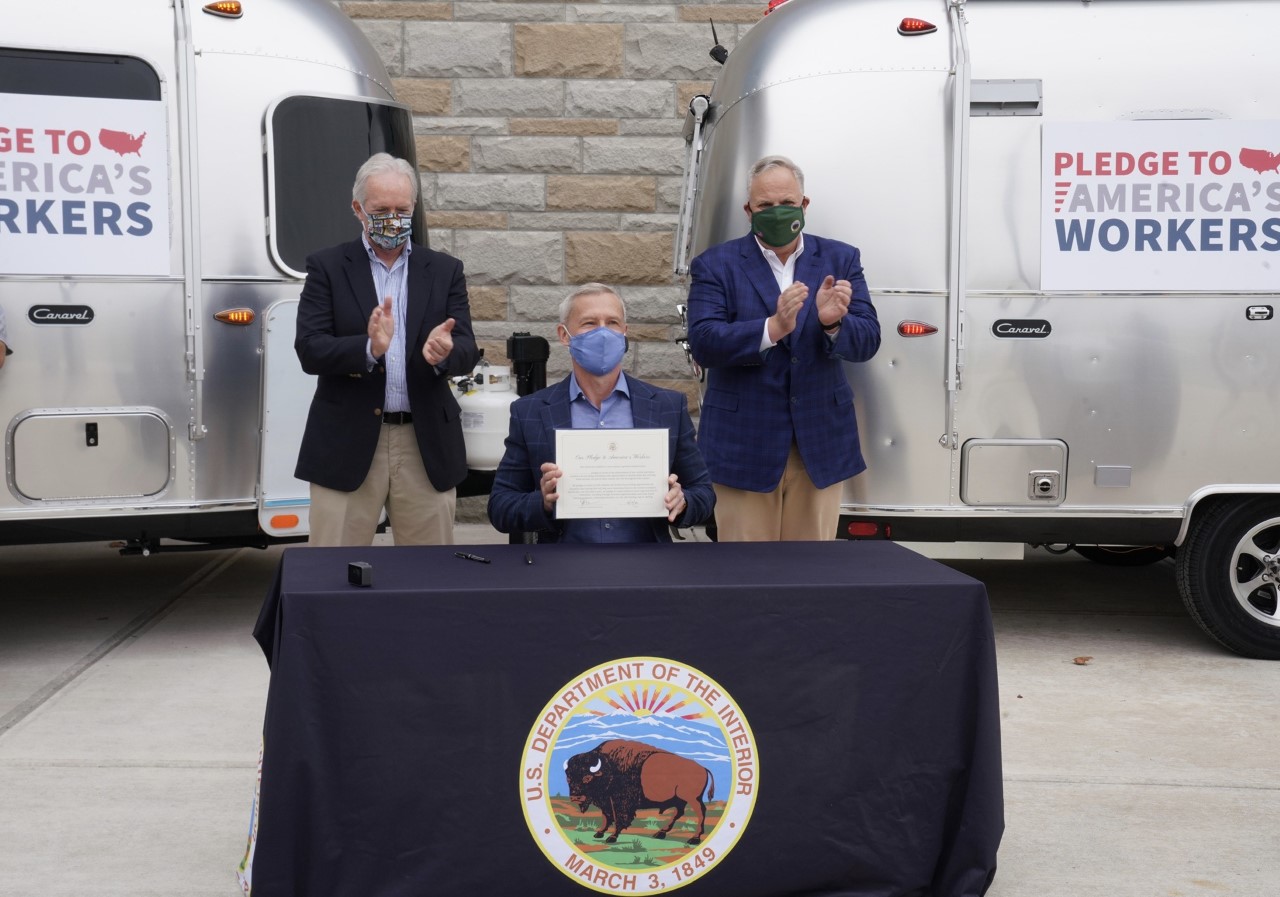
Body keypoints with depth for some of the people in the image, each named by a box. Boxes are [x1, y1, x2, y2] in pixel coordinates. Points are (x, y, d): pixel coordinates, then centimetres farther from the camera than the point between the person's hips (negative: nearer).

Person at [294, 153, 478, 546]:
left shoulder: (445, 270, 9)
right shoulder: (327, 267, 3)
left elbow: (467, 352, 1)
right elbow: (309, 351, -6)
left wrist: (445, 352, -24)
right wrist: (369, 348, -25)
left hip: (427, 444, 2)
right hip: (347, 444, -2)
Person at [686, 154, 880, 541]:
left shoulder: (841, 260, 7)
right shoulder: (715, 265, 0)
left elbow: (866, 342, -1)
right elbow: (703, 344, -13)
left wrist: (833, 323, -24)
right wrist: (773, 328, -28)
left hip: (820, 446, 2)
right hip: (744, 447, -2)